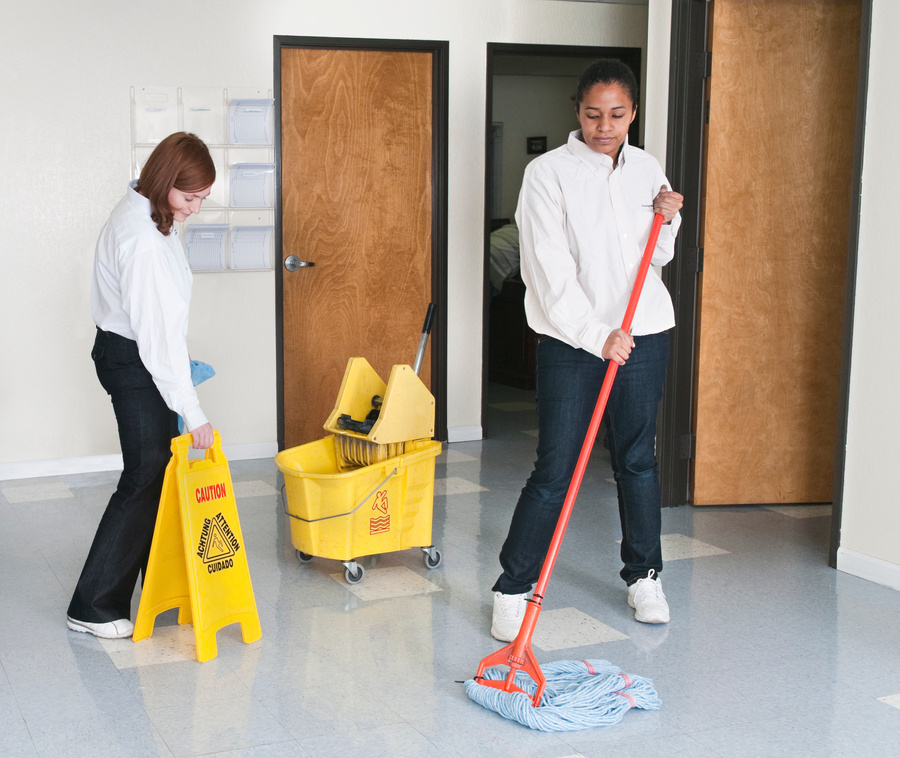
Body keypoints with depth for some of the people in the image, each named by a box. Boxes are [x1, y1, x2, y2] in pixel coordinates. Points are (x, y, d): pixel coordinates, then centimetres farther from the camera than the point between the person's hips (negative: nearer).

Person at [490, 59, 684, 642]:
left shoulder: (648, 169, 7)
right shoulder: (548, 173, -9)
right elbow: (551, 273, -16)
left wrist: (669, 220, -1)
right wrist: (596, 334, -23)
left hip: (644, 334, 5)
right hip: (571, 340, -4)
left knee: (638, 458, 14)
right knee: (556, 470, -4)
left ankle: (645, 575, 30)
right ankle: (513, 588, 10)